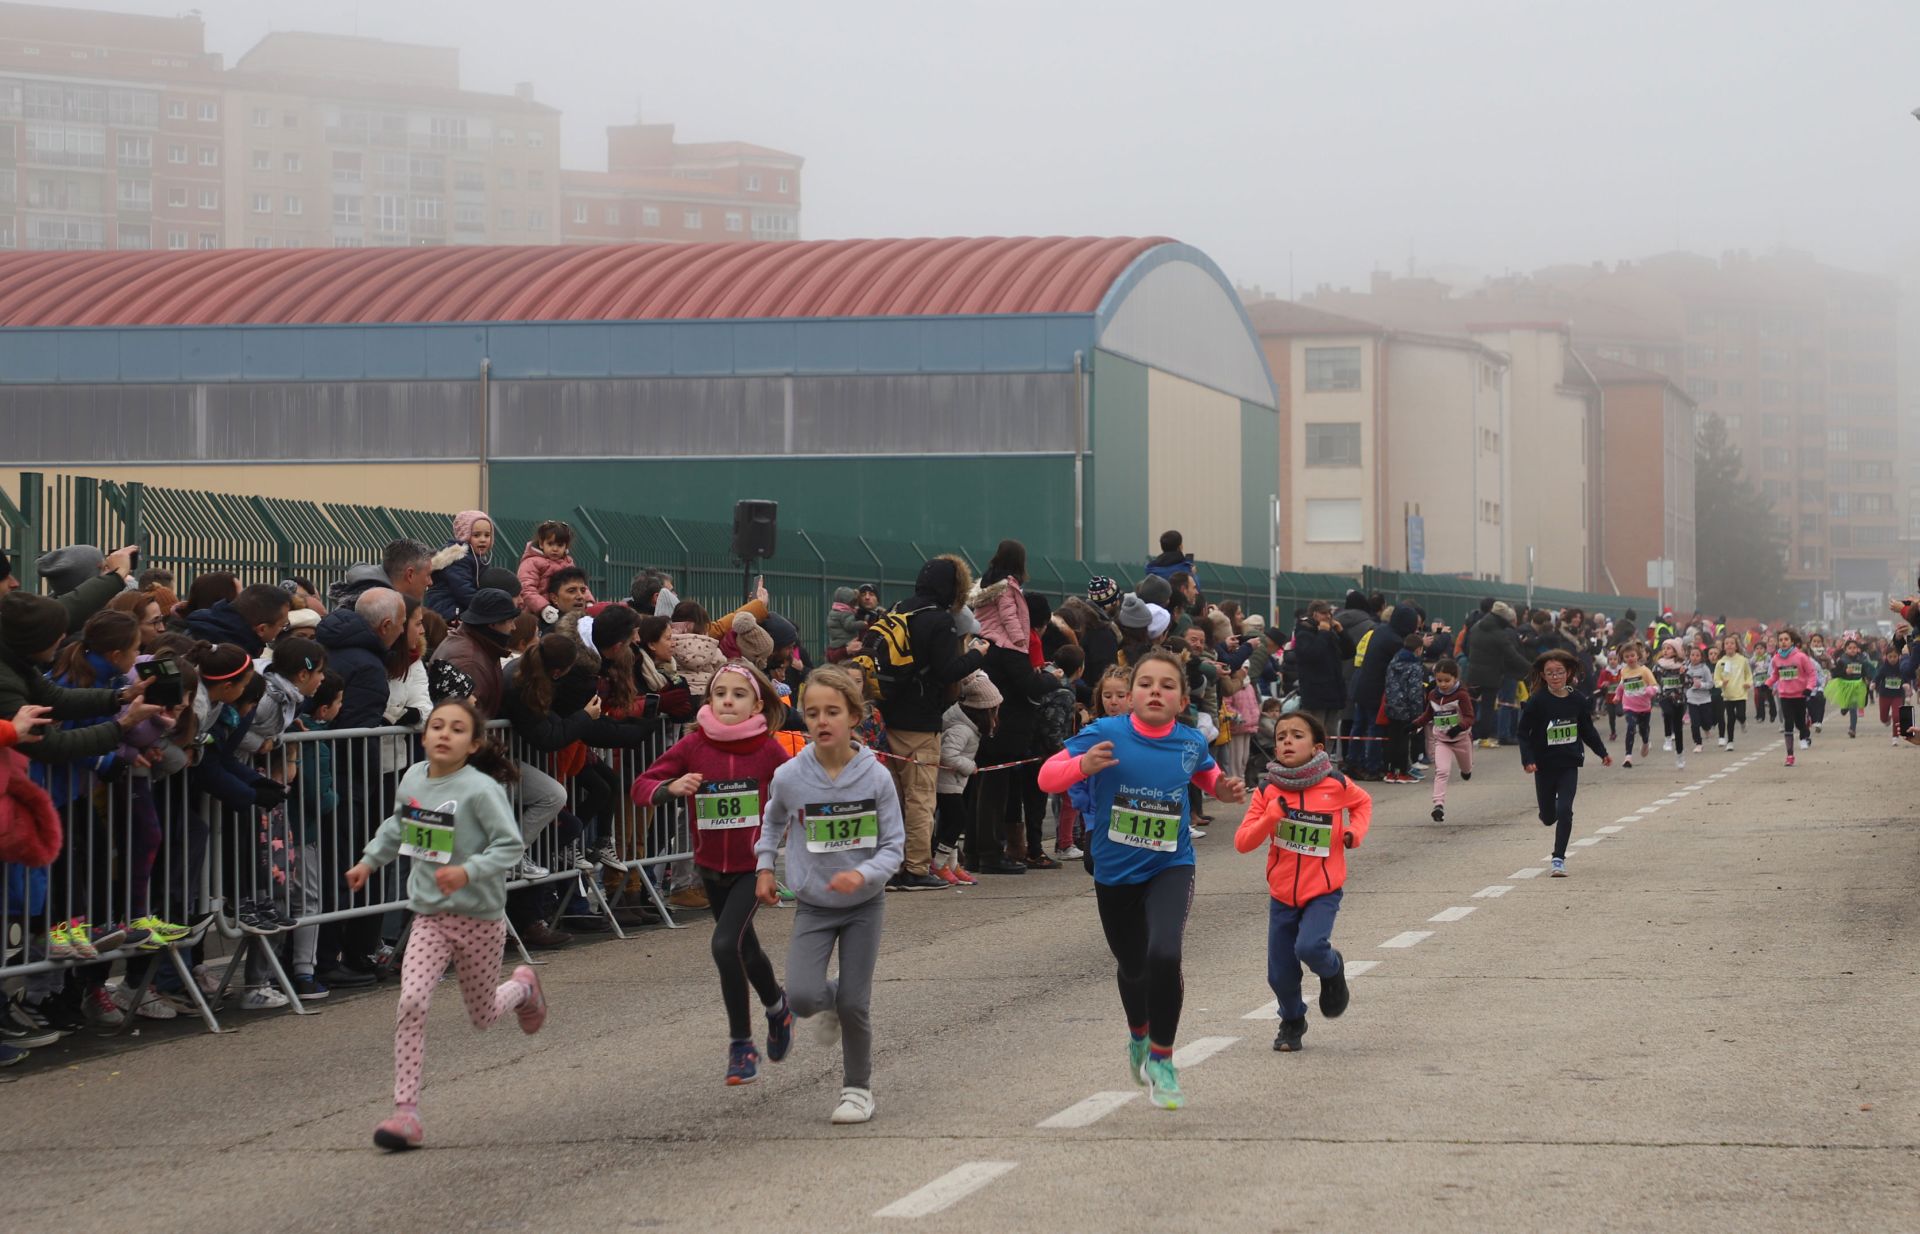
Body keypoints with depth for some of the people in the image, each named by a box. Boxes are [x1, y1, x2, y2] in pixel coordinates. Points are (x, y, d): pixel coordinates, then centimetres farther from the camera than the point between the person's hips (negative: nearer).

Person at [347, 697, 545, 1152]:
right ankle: (406, 1112, -14)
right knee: (411, 1003, -17)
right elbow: (397, 825, 21)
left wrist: (468, 872, -32)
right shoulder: (413, 778, 0)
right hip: (430, 915, 4)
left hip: (480, 917, -3)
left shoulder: (481, 789, -18)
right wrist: (369, 861, 14)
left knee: (482, 1016, 14)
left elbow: (510, 845, -19)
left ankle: (523, 986, 51)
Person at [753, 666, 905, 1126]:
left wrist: (862, 874, -28)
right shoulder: (789, 777, -12)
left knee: (854, 1003, -1)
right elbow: (772, 820, 13)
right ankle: (832, 1005, 21)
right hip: (813, 905, 1)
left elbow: (894, 846, -11)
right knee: (802, 996, -16)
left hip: (864, 903, -1)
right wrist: (764, 867, 6)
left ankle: (858, 1087, 22)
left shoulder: (876, 777, -15)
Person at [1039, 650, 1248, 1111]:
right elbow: (1047, 777, -16)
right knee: (1132, 966, 19)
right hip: (1114, 871, 1)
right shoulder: (1104, 735, -15)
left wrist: (1225, 789, -4)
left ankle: (1161, 1059, -6)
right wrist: (1083, 765, -35)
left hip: (1170, 868, -1)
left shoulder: (1191, 743, -7)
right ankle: (1139, 1038, 53)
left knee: (1164, 954, -26)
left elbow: (1207, 774, 17)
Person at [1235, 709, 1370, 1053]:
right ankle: (1291, 1022, 35)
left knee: (1309, 947, -26)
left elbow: (1363, 802, 15)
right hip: (1282, 894, 2)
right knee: (1280, 972, 5)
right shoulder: (1268, 791, -6)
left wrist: (1355, 832, -3)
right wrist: (1270, 817, -25)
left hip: (1323, 891, -2)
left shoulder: (1336, 784, -9)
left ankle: (1333, 970, 11)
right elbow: (1242, 842, -9)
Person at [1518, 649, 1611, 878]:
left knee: (1564, 811, -11)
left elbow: (1587, 729, 12)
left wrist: (1602, 753, 13)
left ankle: (1559, 859, -4)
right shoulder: (1537, 702, -11)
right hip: (1544, 766, -1)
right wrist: (1528, 760, -19)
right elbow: (1524, 733, -9)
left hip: (1569, 765, 1)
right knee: (1548, 816, 11)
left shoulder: (1577, 700, -2)